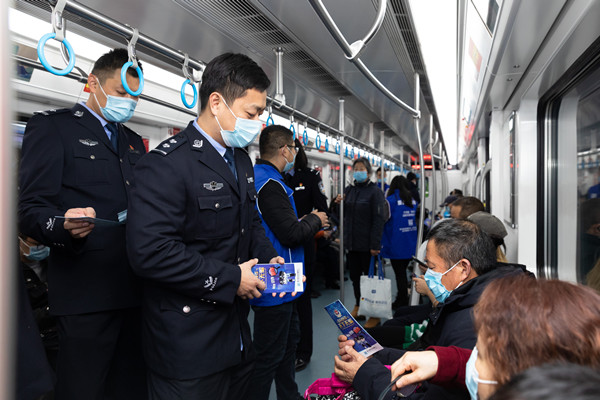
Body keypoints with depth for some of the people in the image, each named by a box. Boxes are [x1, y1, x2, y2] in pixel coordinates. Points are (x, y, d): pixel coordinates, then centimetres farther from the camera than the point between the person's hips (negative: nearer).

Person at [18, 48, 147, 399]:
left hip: (135, 290, 6)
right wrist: (64, 226, -28)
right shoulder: (52, 126, 0)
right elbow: (31, 210, -9)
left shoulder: (134, 141, 20)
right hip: (86, 293, -6)